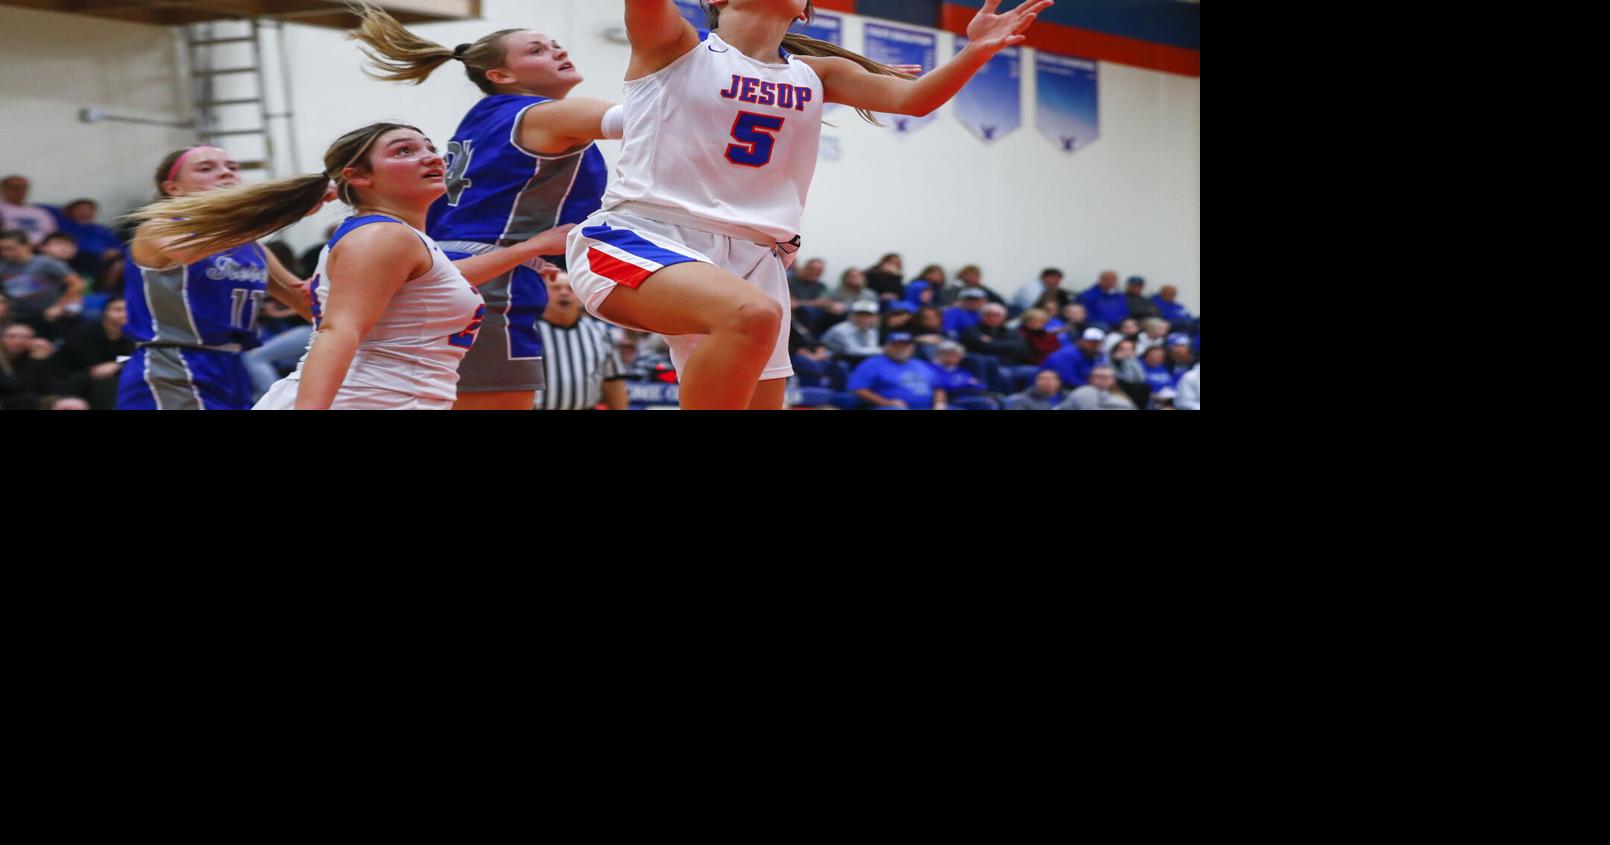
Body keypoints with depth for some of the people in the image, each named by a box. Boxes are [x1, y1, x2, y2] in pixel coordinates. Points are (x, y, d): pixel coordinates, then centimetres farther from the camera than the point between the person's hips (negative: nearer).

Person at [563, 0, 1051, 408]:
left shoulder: (815, 75, 16)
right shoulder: (673, 45, 3)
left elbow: (913, 97, 5)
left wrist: (976, 52, -13)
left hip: (751, 257, 6)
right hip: (640, 236, -6)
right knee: (751, 312, -35)